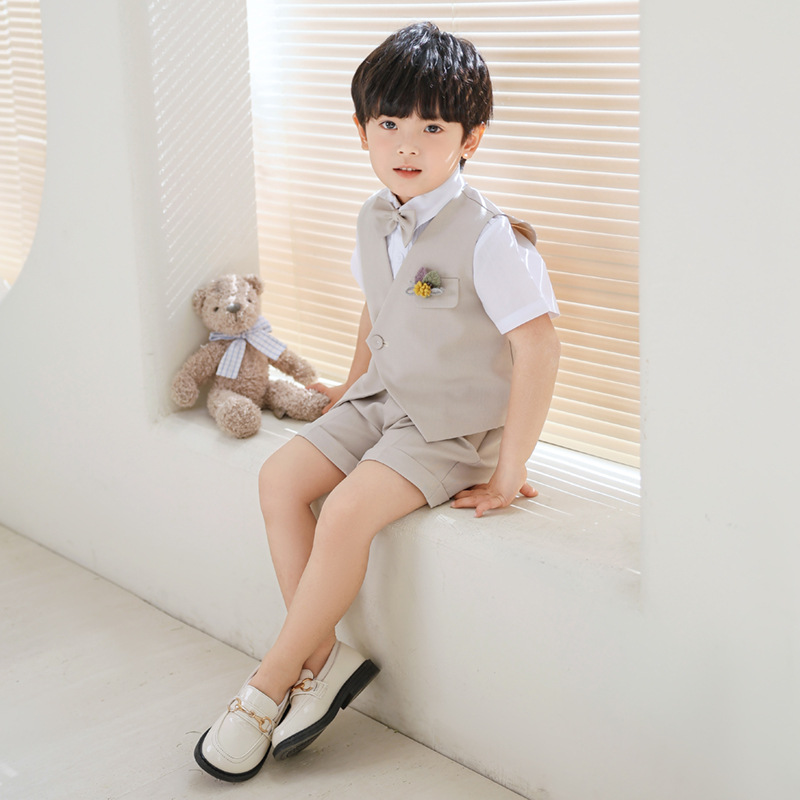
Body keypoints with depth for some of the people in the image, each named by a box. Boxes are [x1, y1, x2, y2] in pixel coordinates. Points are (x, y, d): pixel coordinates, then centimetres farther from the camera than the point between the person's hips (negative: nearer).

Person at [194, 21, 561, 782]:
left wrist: (509, 471, -21)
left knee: (346, 512, -24)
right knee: (280, 478, -8)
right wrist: (354, 385, 28)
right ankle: (322, 655, -3)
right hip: (384, 403, 8)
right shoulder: (375, 220, 2)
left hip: (455, 425, -8)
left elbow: (538, 348, -23)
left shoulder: (488, 238, -22)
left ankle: (268, 687, -9)